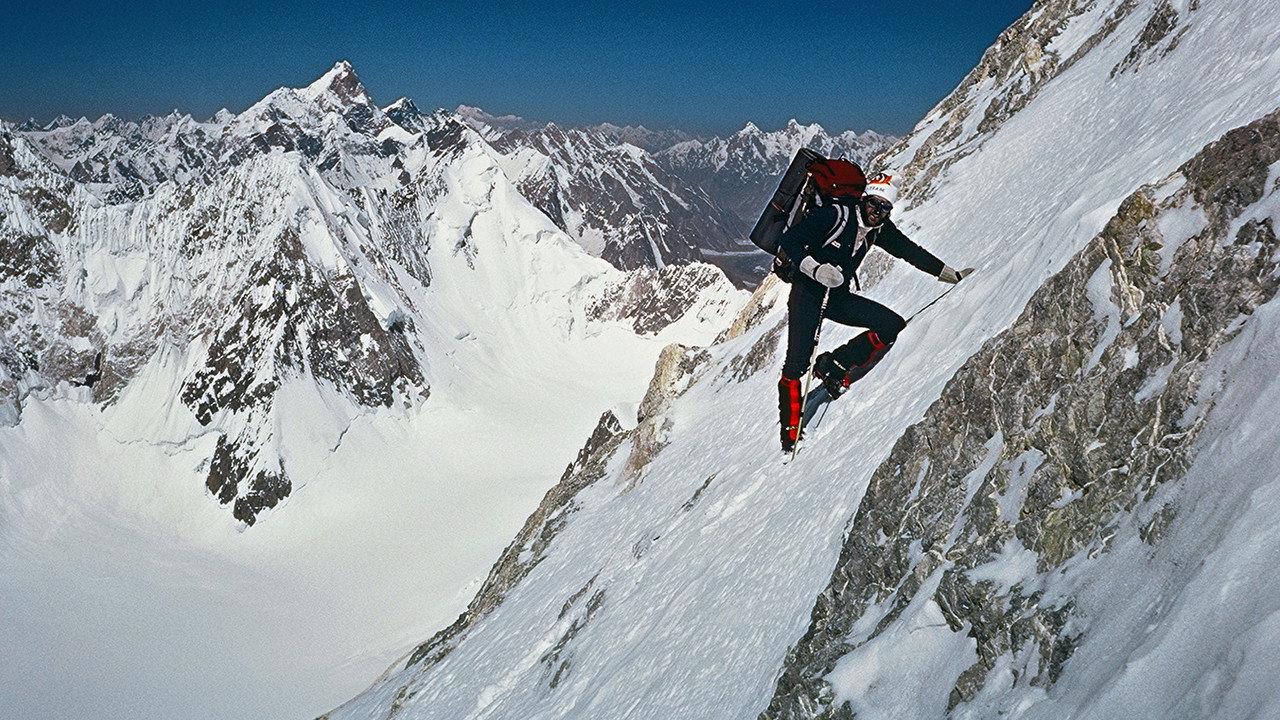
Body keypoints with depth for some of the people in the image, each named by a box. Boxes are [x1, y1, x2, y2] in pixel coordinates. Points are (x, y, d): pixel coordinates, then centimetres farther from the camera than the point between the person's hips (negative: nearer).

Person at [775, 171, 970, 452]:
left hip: (839, 296, 6)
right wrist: (816, 269, -35)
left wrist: (953, 275, 18)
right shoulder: (835, 214, -17)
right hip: (807, 291, -6)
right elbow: (786, 244, -21)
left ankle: (832, 366, -5)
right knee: (797, 365, -16)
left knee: (893, 326, -10)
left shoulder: (880, 229, 1)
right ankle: (791, 435, -6)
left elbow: (911, 251, 14)